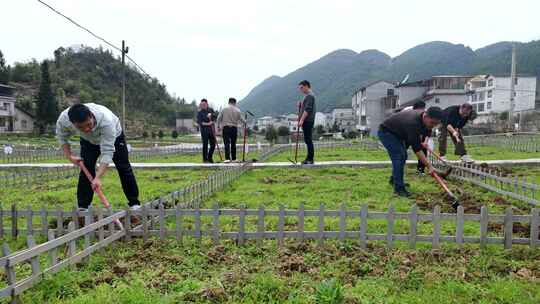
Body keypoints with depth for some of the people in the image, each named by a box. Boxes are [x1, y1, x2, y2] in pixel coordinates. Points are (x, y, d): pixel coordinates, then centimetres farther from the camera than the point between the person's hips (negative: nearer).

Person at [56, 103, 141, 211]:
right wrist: (69, 156, -19)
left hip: (113, 135, -3)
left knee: (124, 167, -1)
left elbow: (107, 152, -43)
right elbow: (62, 137, -9)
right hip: (88, 140, 3)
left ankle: (134, 203, 9)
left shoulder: (106, 120, -46)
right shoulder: (63, 120, -34)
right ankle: (83, 207, 3)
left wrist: (98, 178, -48)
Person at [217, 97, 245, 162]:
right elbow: (241, 119, 6)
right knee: (233, 144, 11)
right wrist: (245, 122, 28)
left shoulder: (224, 109, 1)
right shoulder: (237, 110, 3)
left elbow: (219, 118, 1)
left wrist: (218, 126, 11)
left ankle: (227, 158, -15)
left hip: (226, 128, -1)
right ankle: (233, 158, 16)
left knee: (227, 143, -5)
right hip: (234, 128, 2)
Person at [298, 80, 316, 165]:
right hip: (306, 121, 10)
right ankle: (310, 158, 17)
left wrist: (301, 120, -21)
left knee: (308, 140, -7)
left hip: (308, 121, -10)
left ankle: (310, 159, -3)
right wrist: (300, 105, 7)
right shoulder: (307, 95, 20)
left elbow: (307, 110, -19)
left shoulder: (310, 96, -11)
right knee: (307, 140, 12)